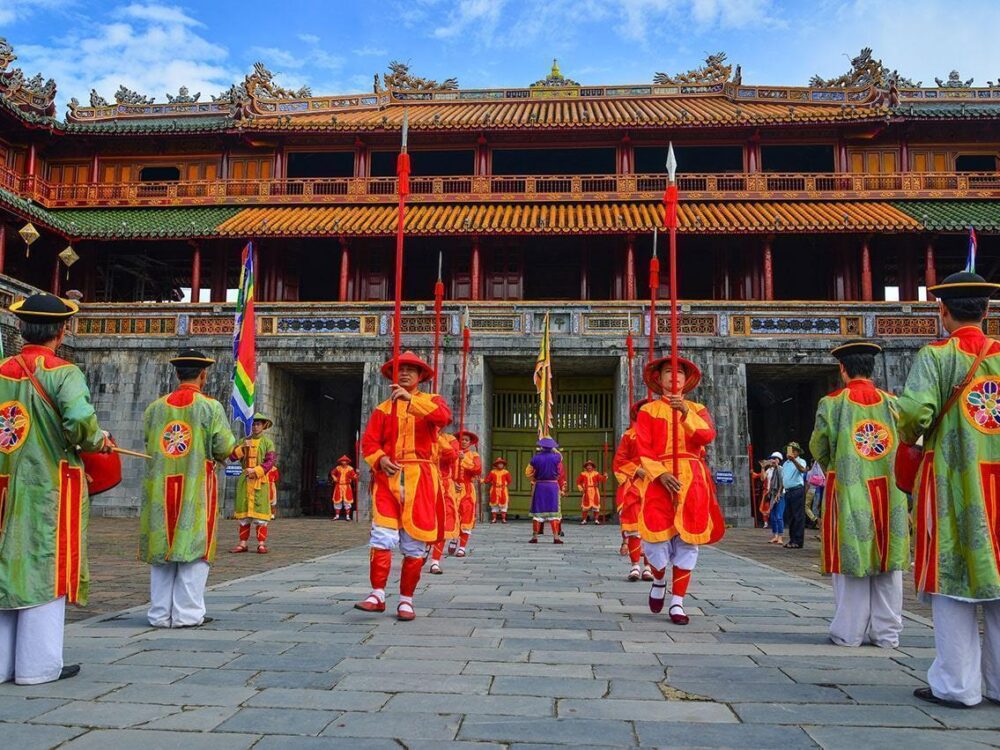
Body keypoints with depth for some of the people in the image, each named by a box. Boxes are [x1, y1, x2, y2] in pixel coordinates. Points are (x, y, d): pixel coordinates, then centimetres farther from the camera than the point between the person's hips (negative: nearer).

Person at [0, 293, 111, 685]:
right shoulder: (63, 372, -11)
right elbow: (80, 420, -26)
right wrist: (97, 441, -6)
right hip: (50, 487, -5)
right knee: (44, 570, 3)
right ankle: (38, 664, 9)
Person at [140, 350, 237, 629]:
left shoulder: (155, 408, 5)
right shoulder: (210, 407, -7)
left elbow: (148, 445, 10)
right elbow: (225, 448, -10)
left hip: (159, 489, 4)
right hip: (196, 489, -4)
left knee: (160, 548, 11)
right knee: (194, 550, 3)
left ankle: (159, 613, 16)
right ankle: (187, 613, 4)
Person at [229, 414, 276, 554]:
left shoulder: (267, 442, 4)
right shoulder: (243, 441, 15)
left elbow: (270, 461, -6)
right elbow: (232, 456, 5)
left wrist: (255, 470, -17)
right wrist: (243, 447, -11)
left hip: (260, 480, -4)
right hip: (244, 480, 4)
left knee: (260, 511, -5)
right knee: (243, 512, 5)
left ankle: (261, 544, -3)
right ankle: (243, 544, 9)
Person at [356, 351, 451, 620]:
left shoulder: (431, 401, 10)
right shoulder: (383, 408, 15)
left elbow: (444, 417, -13)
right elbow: (369, 440, 7)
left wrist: (412, 399, -22)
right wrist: (380, 460, -13)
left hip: (420, 479, -1)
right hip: (388, 477, 1)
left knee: (414, 543, 1)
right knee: (382, 536, -10)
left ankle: (406, 600, 11)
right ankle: (377, 595, -2)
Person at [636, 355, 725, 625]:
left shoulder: (697, 409, 15)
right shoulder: (648, 410, 9)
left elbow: (708, 436, -6)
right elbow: (644, 449, -2)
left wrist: (686, 413, -20)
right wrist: (661, 474, -17)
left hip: (692, 479, 2)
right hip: (659, 478, -2)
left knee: (687, 540, -2)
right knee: (656, 535, -12)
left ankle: (677, 602, 7)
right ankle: (658, 581, 20)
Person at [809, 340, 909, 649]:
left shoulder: (831, 403, -6)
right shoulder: (893, 403, 1)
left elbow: (819, 450, 1)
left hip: (849, 493, -2)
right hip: (890, 494, 2)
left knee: (852, 558, 4)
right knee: (890, 561, 9)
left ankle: (850, 632, 9)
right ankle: (887, 632, 15)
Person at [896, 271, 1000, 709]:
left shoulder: (935, 356, -7)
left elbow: (914, 410, -20)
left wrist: (909, 439, 1)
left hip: (952, 481, -4)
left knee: (952, 577, 2)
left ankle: (957, 685, 6)